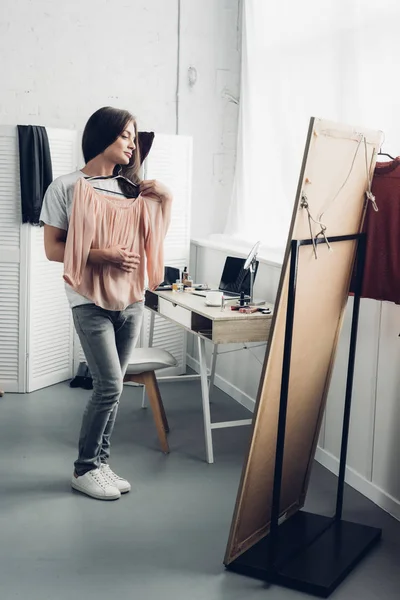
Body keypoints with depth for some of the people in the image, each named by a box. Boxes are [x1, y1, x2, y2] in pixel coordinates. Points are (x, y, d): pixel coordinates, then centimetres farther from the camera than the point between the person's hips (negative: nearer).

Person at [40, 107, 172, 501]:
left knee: (111, 387, 9)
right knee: (109, 386, -9)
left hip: (131, 301, 5)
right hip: (91, 302, -5)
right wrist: (102, 255, -19)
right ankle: (84, 469, 9)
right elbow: (52, 249, -7)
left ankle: (100, 463, 22)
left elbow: (152, 238, 19)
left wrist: (164, 198, 3)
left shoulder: (132, 189, 9)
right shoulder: (67, 188, -5)